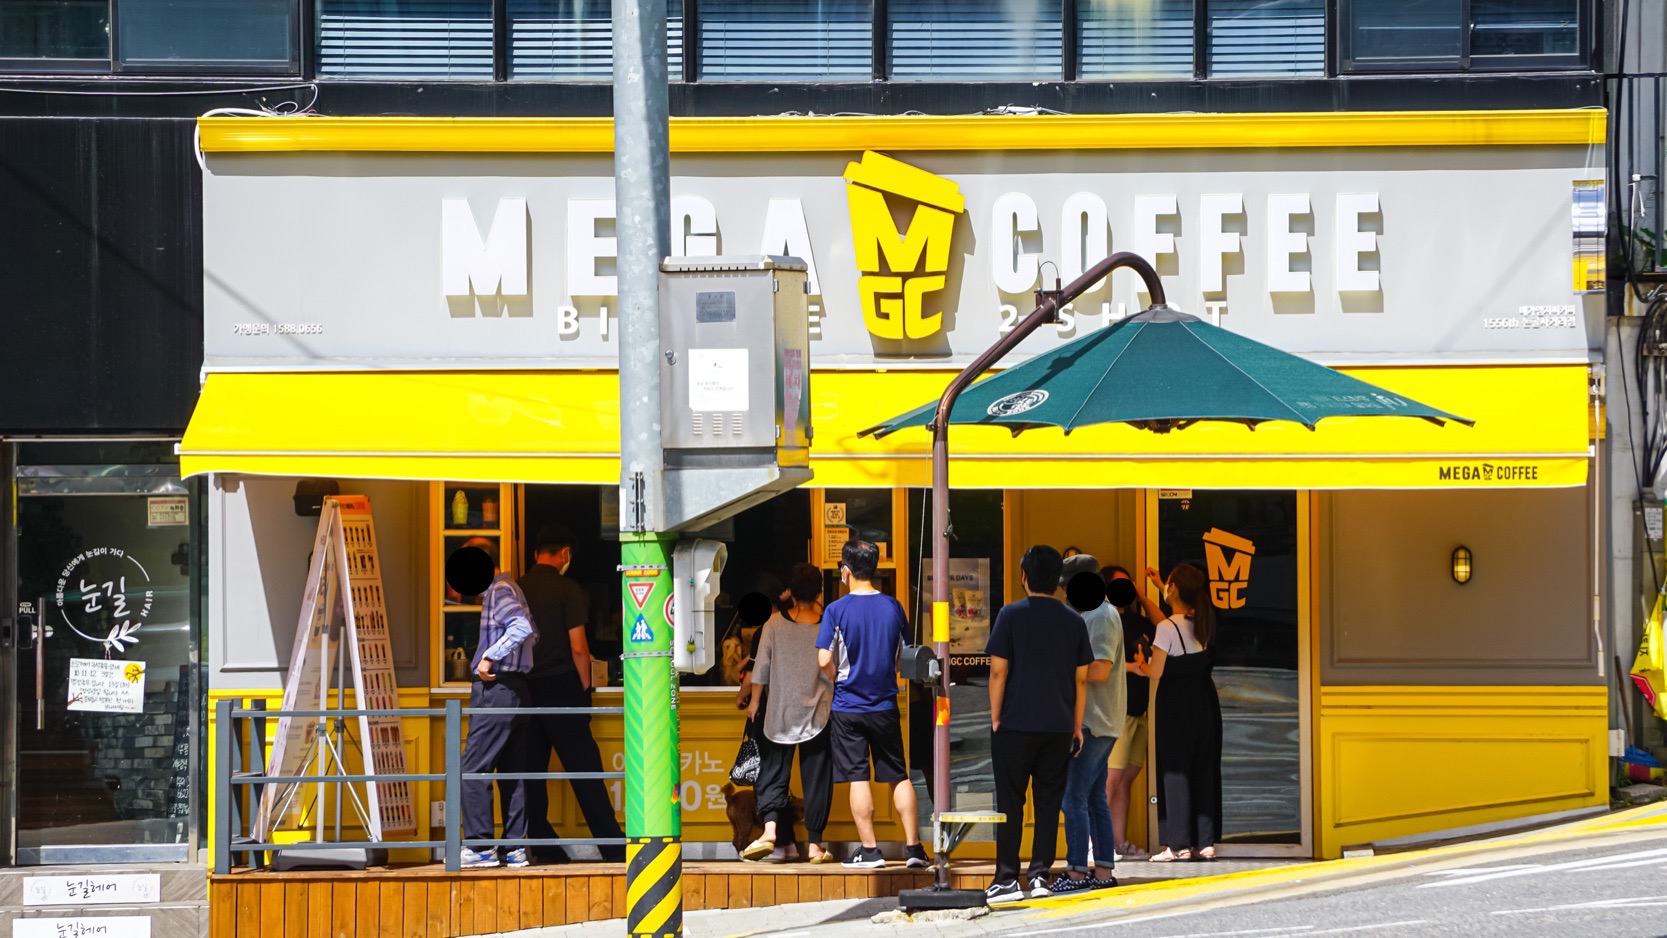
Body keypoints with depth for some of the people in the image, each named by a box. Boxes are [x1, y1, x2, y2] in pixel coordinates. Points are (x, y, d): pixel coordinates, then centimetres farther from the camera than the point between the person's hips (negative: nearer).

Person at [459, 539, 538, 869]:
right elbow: (531, 634, 28)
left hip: (496, 690, -10)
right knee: (511, 771, 10)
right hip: (514, 689, 10)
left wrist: (489, 658, -22)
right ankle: (514, 846, 11)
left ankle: (479, 845, -10)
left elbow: (522, 628, -27)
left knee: (473, 769, -8)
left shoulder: (500, 591, -11)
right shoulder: (507, 589, 18)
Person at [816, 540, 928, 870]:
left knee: (858, 778, 1)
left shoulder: (837, 610, -11)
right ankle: (913, 846, 6)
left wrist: (838, 676, 6)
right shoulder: (893, 607, 1)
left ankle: (870, 849, 0)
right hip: (885, 704, 3)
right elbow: (902, 654, 10)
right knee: (899, 777, 8)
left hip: (849, 706, -3)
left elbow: (824, 661, -14)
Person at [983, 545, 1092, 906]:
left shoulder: (1011, 615, -6)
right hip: (1058, 727, 3)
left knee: (1010, 803, 2)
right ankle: (1040, 874, 4)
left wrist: (995, 718, 1)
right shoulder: (1073, 621, 5)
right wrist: (1076, 726, 15)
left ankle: (1007, 878, 0)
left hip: (1015, 726, -3)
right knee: (1049, 801, 8)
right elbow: (1081, 679, 8)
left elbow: (998, 672, -8)